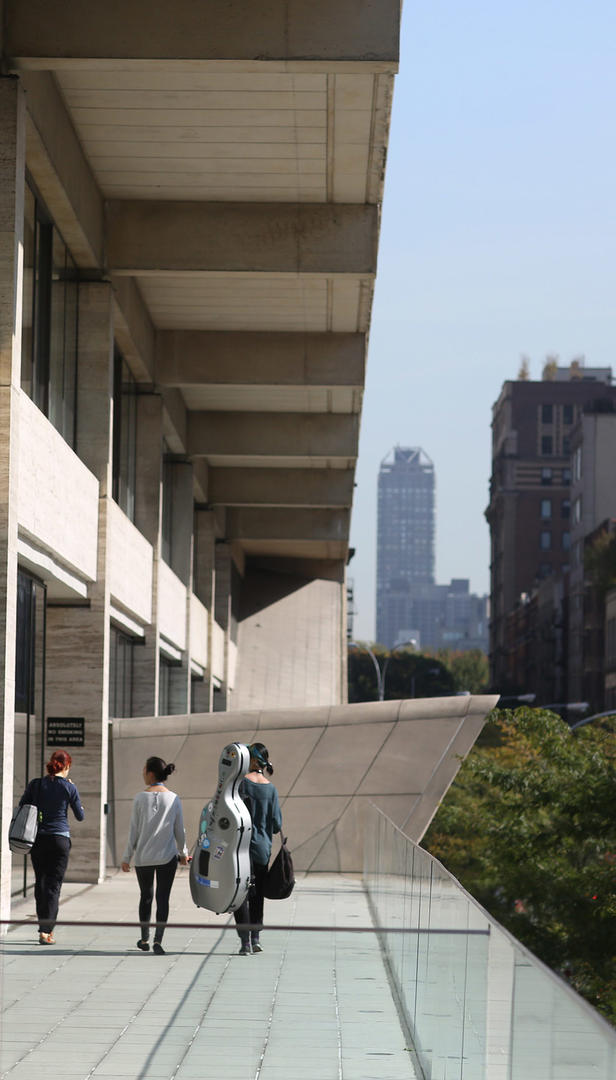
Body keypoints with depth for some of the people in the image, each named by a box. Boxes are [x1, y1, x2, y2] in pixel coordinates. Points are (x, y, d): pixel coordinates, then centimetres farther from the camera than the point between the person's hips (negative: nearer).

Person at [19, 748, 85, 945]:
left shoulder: (35, 785, 0)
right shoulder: (69, 787, -5)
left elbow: (21, 809, 4)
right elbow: (80, 816, 4)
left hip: (37, 839, 3)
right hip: (59, 839, -2)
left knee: (40, 883, 14)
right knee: (53, 885, -1)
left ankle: (45, 927, 20)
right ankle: (46, 931, -11)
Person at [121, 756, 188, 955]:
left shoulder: (140, 799, -7)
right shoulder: (173, 799, -3)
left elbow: (133, 831, -4)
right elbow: (179, 830, 3)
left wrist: (126, 857, 4)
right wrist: (183, 853, 18)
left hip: (143, 857, 0)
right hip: (167, 856, 0)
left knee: (146, 896, 15)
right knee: (163, 898, 2)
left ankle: (145, 939, 25)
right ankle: (158, 940, -9)